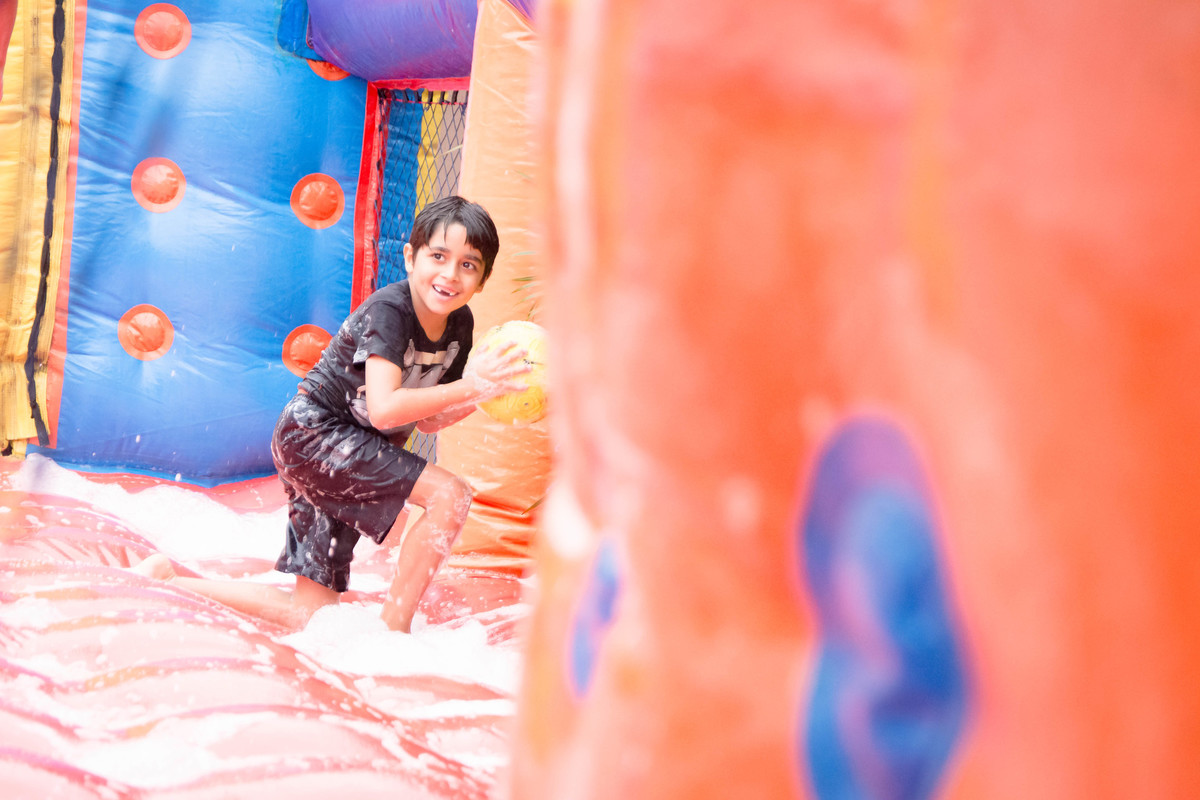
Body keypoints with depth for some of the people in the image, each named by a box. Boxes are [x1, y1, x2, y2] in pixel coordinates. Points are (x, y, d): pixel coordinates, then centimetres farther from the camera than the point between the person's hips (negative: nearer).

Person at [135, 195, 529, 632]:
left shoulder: (460, 325, 2)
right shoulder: (387, 310, -21)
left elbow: (426, 419, 8)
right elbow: (384, 410, -33)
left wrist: (479, 396, -9)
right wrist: (467, 387, -35)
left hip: (348, 452, 9)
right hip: (311, 435, -9)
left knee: (308, 615, 9)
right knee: (451, 494, -24)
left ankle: (170, 580, 17)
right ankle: (394, 628, -15)